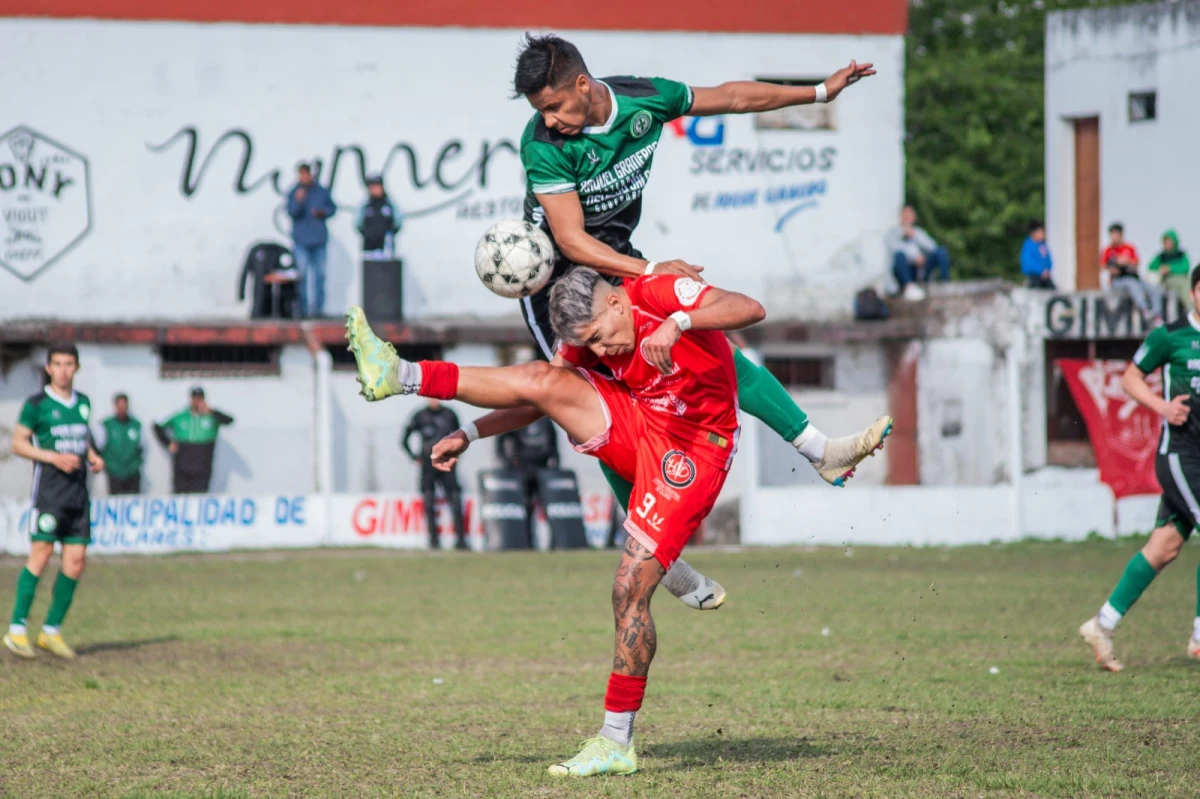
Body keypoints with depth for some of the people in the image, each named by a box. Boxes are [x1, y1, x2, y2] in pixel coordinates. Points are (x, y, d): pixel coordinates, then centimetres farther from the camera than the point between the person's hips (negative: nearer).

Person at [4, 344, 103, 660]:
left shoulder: (83, 403, 14)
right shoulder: (37, 404, -4)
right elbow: (18, 443, -4)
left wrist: (93, 457, 7)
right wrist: (54, 457, -16)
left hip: (78, 488, 6)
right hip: (49, 486, -6)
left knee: (75, 559, 0)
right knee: (41, 553, -12)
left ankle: (51, 631, 9)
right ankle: (17, 630, -7)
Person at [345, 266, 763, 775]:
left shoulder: (660, 294, -19)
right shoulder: (589, 335, 1)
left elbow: (749, 309, -31)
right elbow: (536, 405, 12)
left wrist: (678, 322, -44)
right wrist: (470, 435, 3)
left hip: (689, 454, -6)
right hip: (636, 431, 6)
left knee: (630, 592, -14)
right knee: (541, 380, -13)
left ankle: (617, 743, -7)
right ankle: (398, 376, -15)